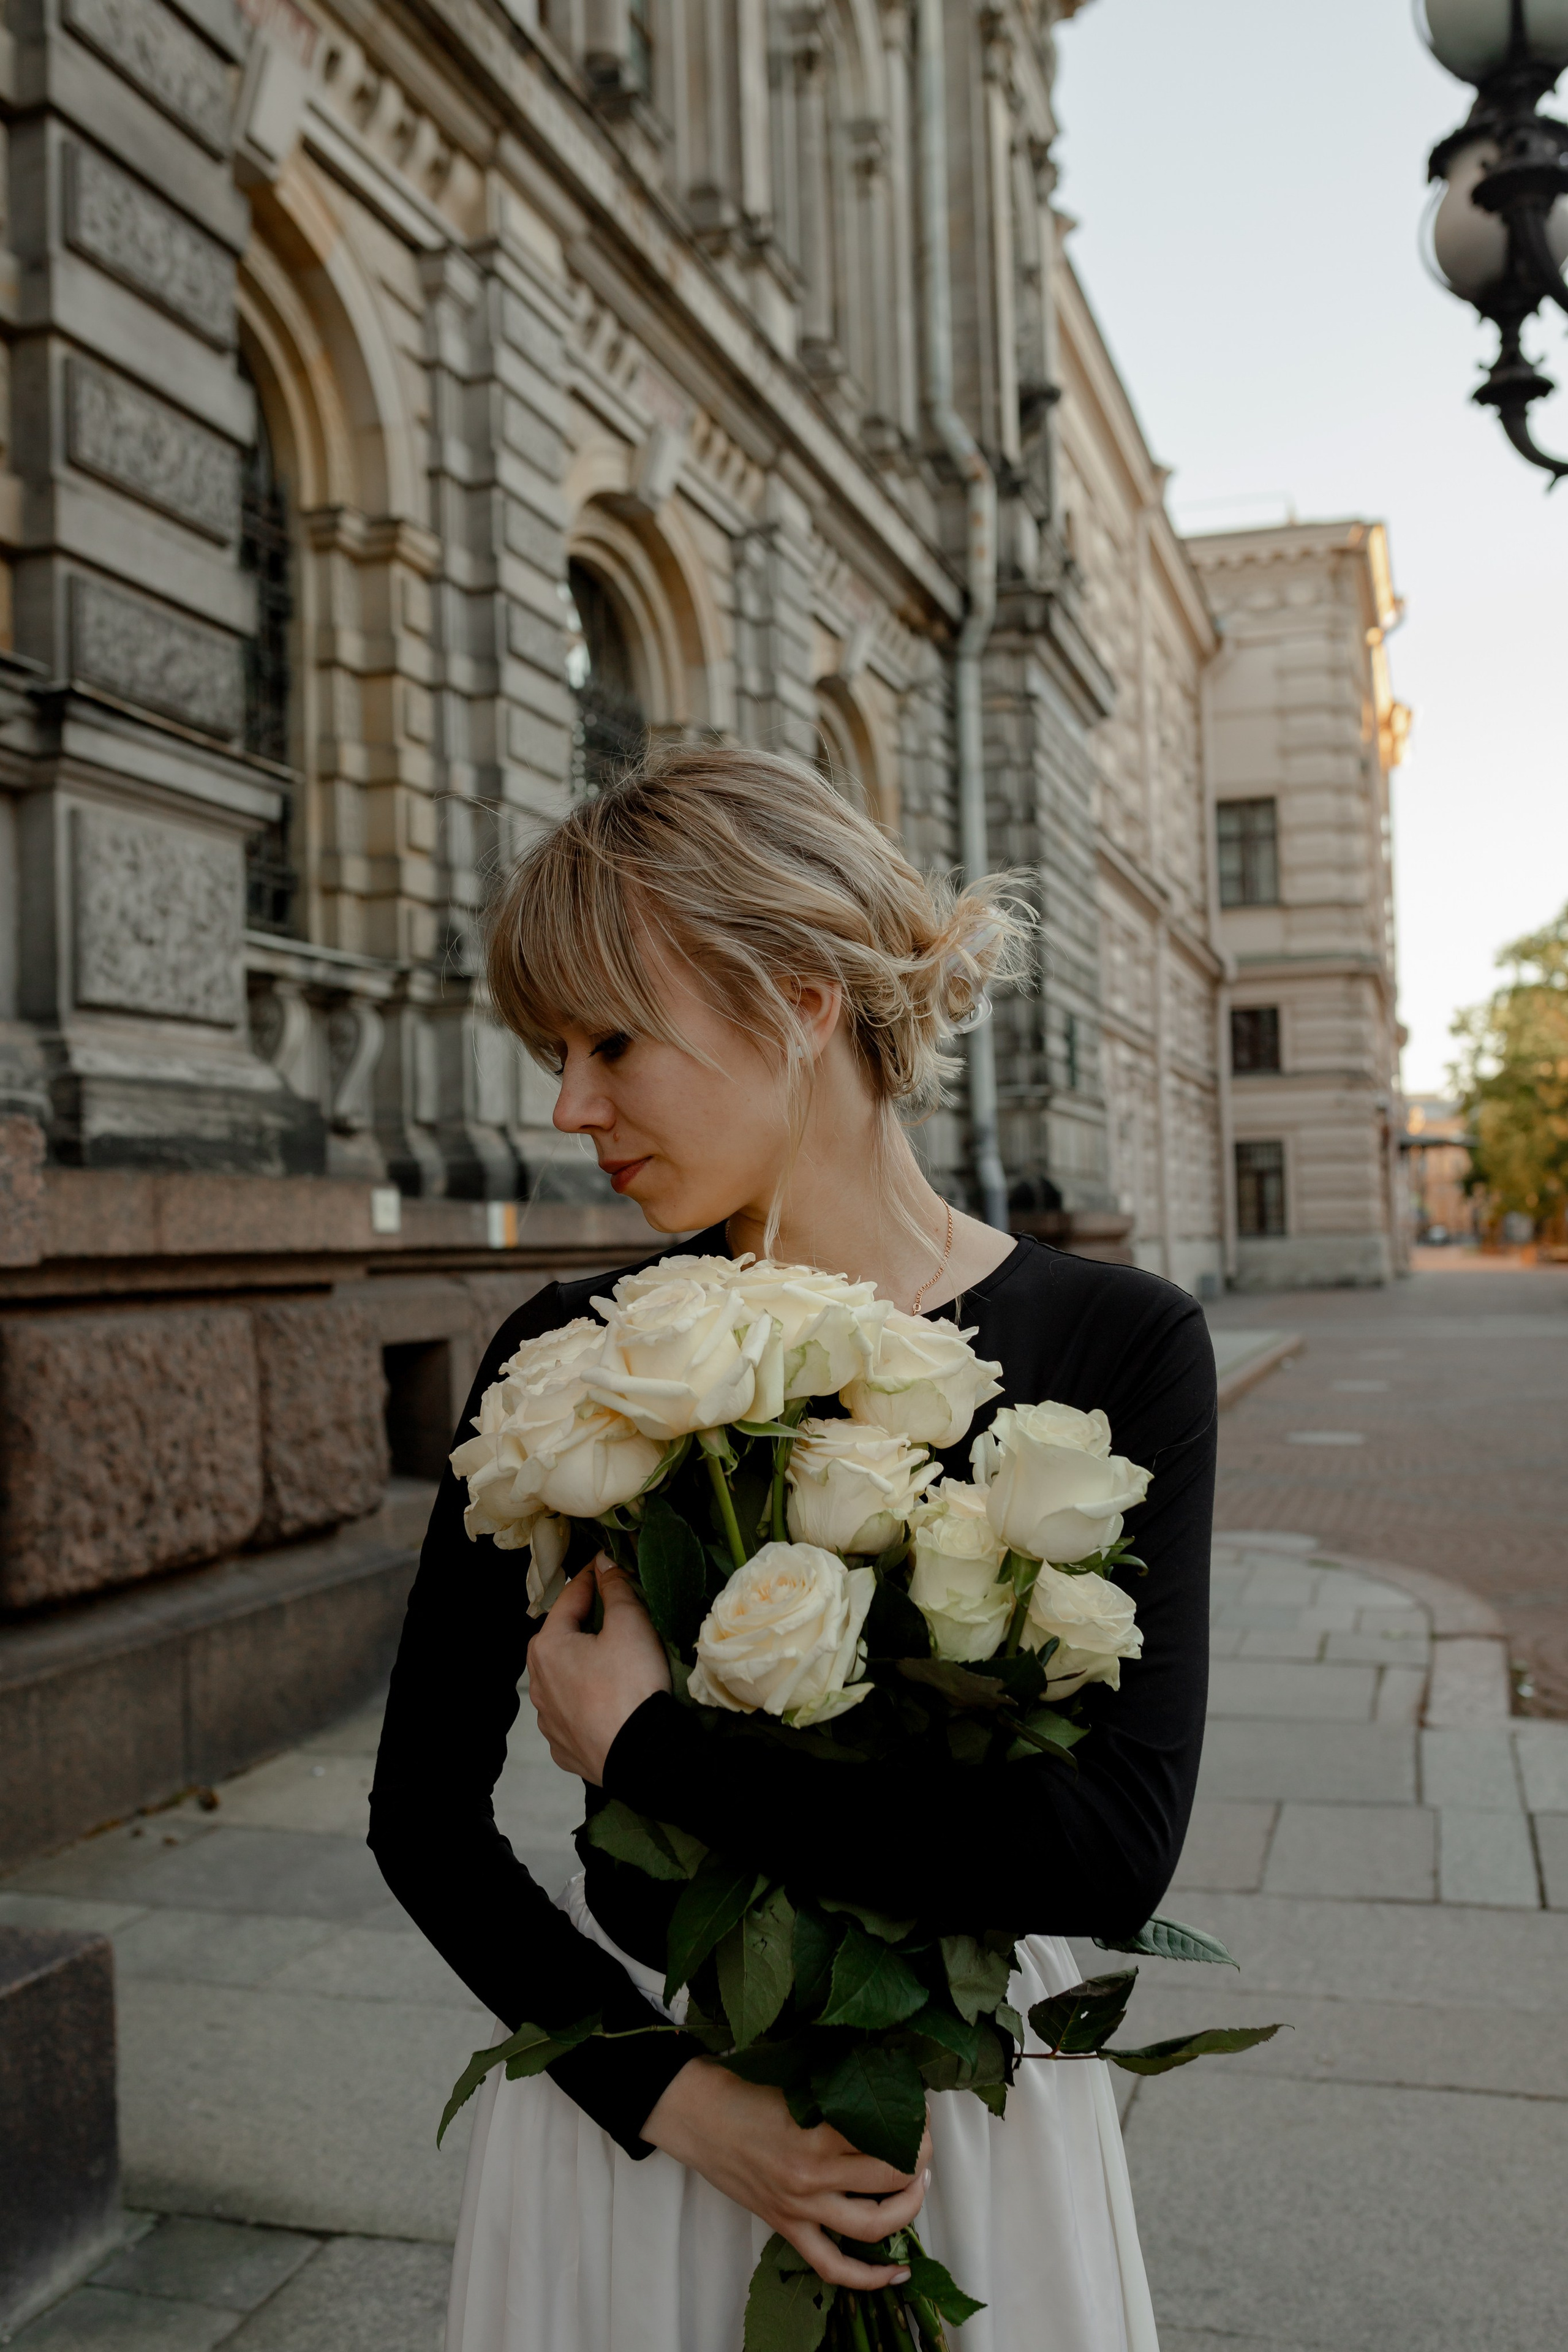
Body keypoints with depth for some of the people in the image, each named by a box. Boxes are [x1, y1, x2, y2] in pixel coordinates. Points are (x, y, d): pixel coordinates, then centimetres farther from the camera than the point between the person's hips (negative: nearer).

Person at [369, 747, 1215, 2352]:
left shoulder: (1116, 1350, -13)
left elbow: (1114, 1847, -23)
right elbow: (422, 1808, -4)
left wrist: (646, 1745, -20)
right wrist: (672, 2094, -15)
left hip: (967, 2092, 0)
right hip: (632, 2085, 1)